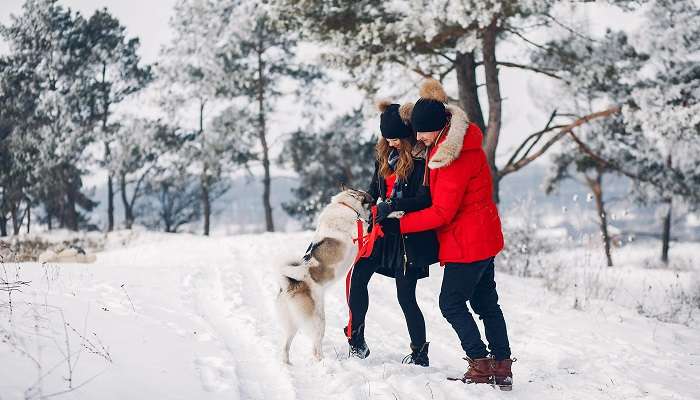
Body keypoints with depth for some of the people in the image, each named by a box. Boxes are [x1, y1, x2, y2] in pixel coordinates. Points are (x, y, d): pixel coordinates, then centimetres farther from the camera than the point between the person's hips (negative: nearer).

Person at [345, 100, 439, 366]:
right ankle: (357, 341, 6)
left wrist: (392, 206, -26)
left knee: (405, 296, -4)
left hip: (408, 235, -7)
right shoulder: (385, 154, 11)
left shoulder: (421, 159, -12)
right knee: (357, 277, -6)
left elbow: (424, 200, -18)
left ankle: (420, 353, 10)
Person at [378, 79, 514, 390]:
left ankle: (481, 365, 2)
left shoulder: (455, 156, -25)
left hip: (467, 241, -10)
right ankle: (502, 367, 18)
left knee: (451, 303, -1)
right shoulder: (454, 140, 5)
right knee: (485, 302, 13)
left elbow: (442, 212, -22)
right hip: (483, 236, 10)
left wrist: (400, 225, -16)